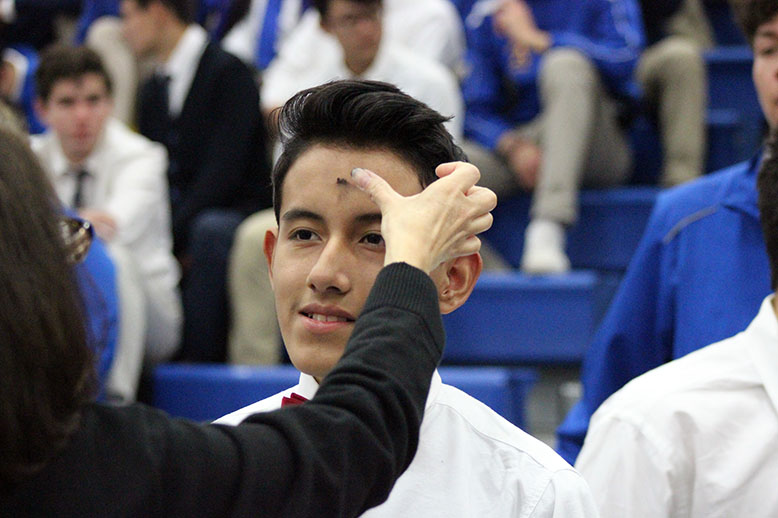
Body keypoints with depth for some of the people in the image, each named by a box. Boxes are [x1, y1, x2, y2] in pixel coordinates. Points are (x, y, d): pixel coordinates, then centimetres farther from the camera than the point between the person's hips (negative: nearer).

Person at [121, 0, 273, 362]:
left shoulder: (229, 72, -10)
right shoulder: (153, 90, 15)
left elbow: (225, 169, -19)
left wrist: (174, 234, -25)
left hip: (234, 213, -7)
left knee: (210, 230, -39)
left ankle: (199, 358, -37)